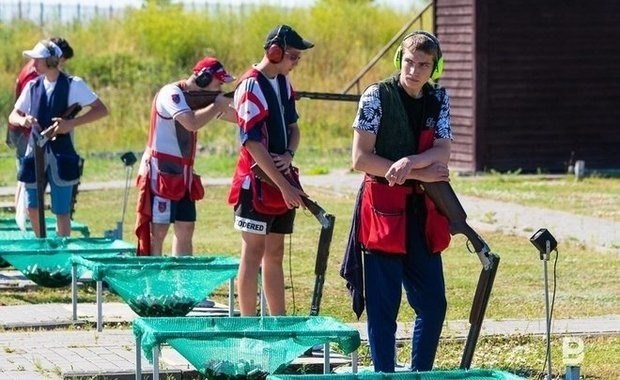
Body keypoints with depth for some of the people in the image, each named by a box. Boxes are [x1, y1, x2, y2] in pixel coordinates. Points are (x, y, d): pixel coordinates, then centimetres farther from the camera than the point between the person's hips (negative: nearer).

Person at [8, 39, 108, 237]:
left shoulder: (73, 85, -6)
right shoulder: (33, 86, 8)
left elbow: (101, 110, -10)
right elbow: (13, 116, 14)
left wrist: (72, 123, -21)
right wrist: (22, 120, -10)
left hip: (61, 155, -5)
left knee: (61, 211, -3)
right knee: (32, 207, 9)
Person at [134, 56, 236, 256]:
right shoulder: (171, 93, -14)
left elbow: (235, 116, 17)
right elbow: (192, 123, -30)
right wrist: (217, 105, -18)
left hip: (183, 174, 9)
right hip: (161, 172, -9)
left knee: (185, 229, 8)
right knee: (157, 232, -9)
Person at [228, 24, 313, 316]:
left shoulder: (283, 82, 10)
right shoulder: (251, 86, -16)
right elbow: (253, 143, -20)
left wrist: (288, 155, -6)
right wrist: (284, 186, -21)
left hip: (281, 181, 8)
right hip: (257, 183, -8)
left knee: (275, 255, 12)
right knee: (253, 255, -5)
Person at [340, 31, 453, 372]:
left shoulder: (438, 100, 8)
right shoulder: (377, 96, -7)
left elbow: (442, 152, -3)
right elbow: (361, 159, -12)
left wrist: (411, 161, -24)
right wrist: (418, 174, -14)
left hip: (421, 213, 5)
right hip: (383, 210, -5)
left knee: (433, 303, 7)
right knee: (383, 306, -2)